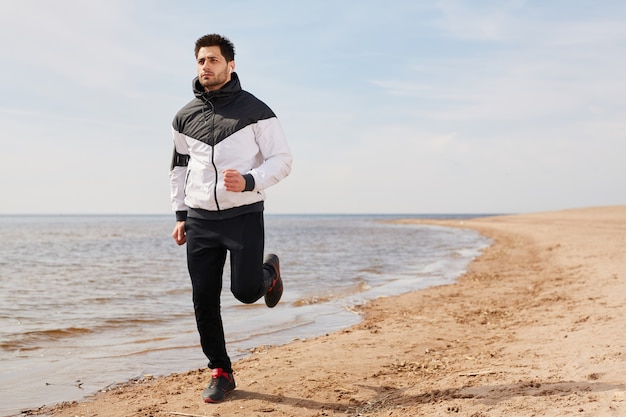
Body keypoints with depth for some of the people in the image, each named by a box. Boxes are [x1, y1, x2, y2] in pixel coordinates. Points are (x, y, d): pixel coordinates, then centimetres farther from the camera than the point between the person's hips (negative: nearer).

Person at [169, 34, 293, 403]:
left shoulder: (254, 110, -3)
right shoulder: (185, 117, 10)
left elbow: (282, 160, -4)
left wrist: (249, 182, -22)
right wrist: (180, 214, 12)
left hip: (245, 216, -3)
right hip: (200, 219, 4)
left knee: (246, 291, -8)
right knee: (205, 301, 1)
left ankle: (269, 272, 29)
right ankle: (221, 373, 16)